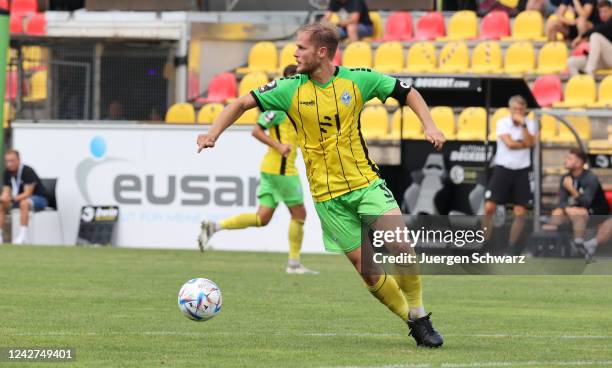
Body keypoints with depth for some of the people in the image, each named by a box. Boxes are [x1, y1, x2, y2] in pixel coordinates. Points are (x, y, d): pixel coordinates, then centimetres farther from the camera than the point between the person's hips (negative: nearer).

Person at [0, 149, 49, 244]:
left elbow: (27, 193, -27)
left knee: (24, 203, -39)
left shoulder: (27, 171, -22)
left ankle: (23, 236, -40)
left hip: (39, 198, -8)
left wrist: (12, 199, -40)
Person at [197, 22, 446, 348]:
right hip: (327, 196, 0)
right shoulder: (290, 89, -6)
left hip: (366, 183, 0)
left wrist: (429, 126, -5)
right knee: (368, 271, -4)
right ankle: (413, 324, 12)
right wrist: (213, 133, -13)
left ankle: (419, 316, 1)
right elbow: (242, 104, 0)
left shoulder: (357, 80, -4)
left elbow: (406, 92, 7)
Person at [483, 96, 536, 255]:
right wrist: (525, 144, -6)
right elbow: (509, 143, -18)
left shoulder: (529, 124, 1)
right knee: (489, 207, -8)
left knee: (520, 212, -2)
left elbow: (529, 143, -16)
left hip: (521, 171, 2)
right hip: (503, 169, -2)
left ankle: (512, 246, 10)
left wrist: (523, 124, -21)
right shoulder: (502, 123, -5)